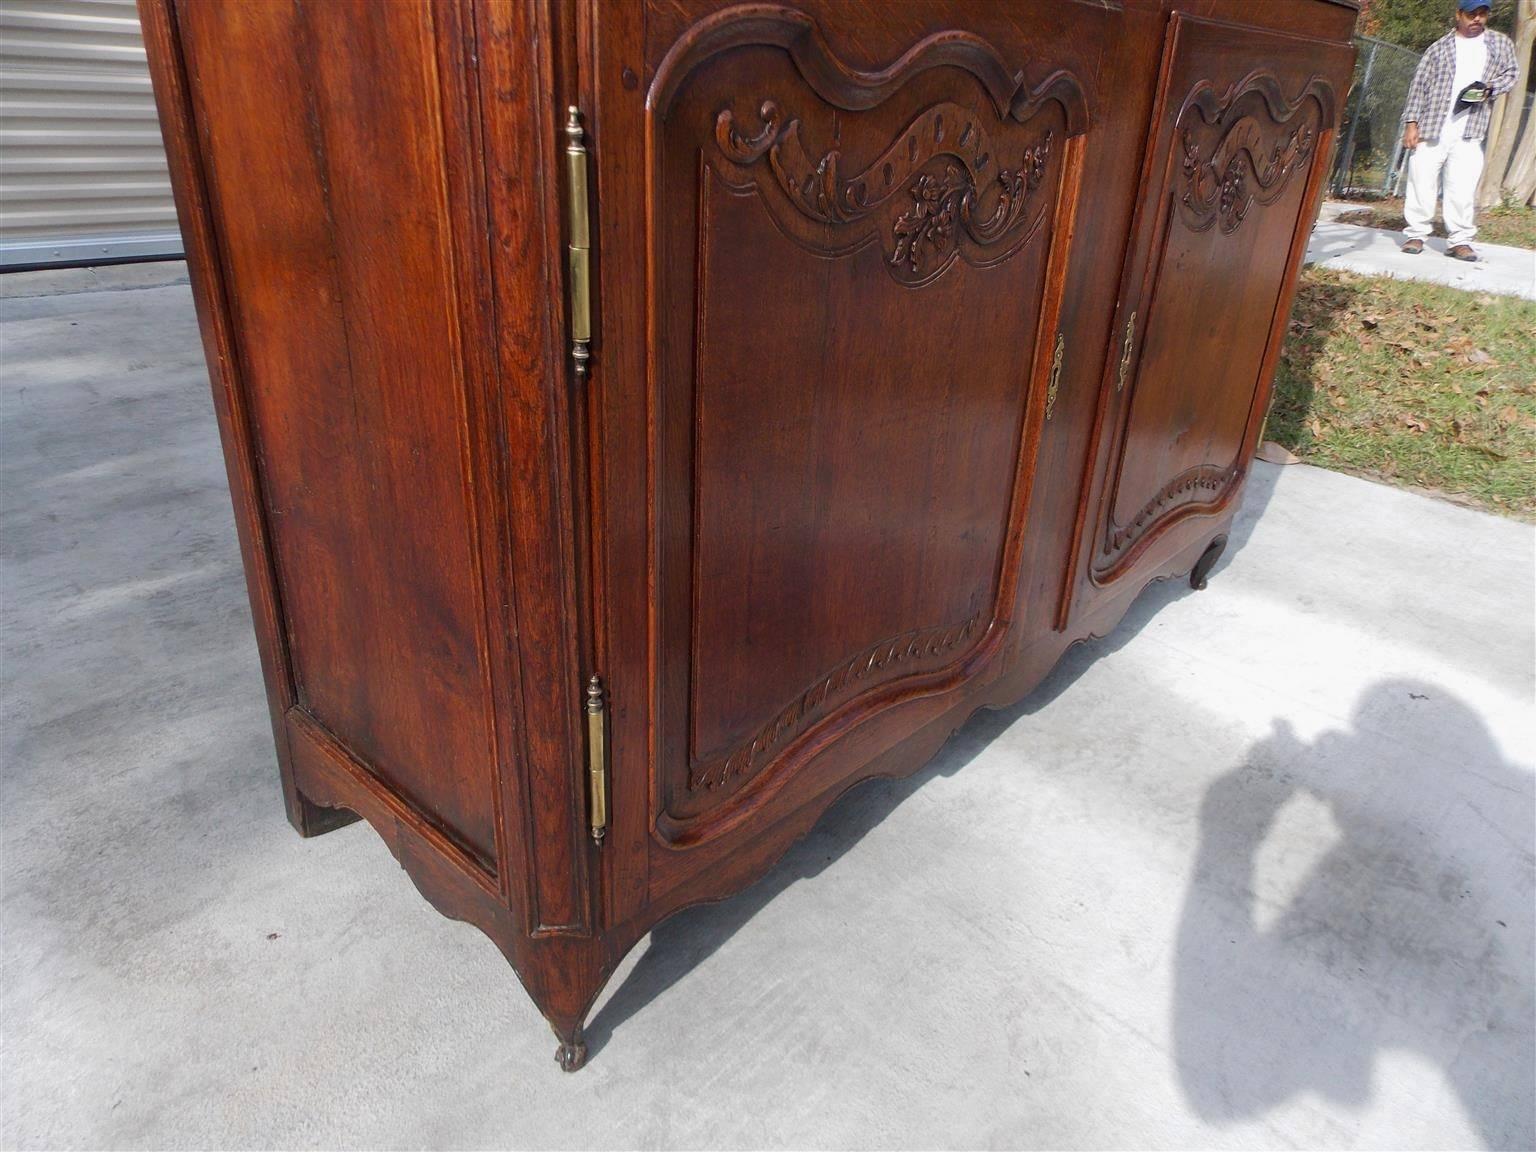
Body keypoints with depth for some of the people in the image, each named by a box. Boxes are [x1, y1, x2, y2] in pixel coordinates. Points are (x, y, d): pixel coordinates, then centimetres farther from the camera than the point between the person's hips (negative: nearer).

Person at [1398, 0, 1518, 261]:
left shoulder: (1501, 44, 17)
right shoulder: (1439, 48, 11)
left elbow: (1511, 72, 20)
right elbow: (1419, 85, 7)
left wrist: (1490, 89, -2)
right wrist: (1411, 123, -3)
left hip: (1469, 133, 1)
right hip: (1431, 128, -1)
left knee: (1463, 187, -4)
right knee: (1422, 181, -1)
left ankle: (1460, 240, 0)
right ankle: (1416, 234, 10)